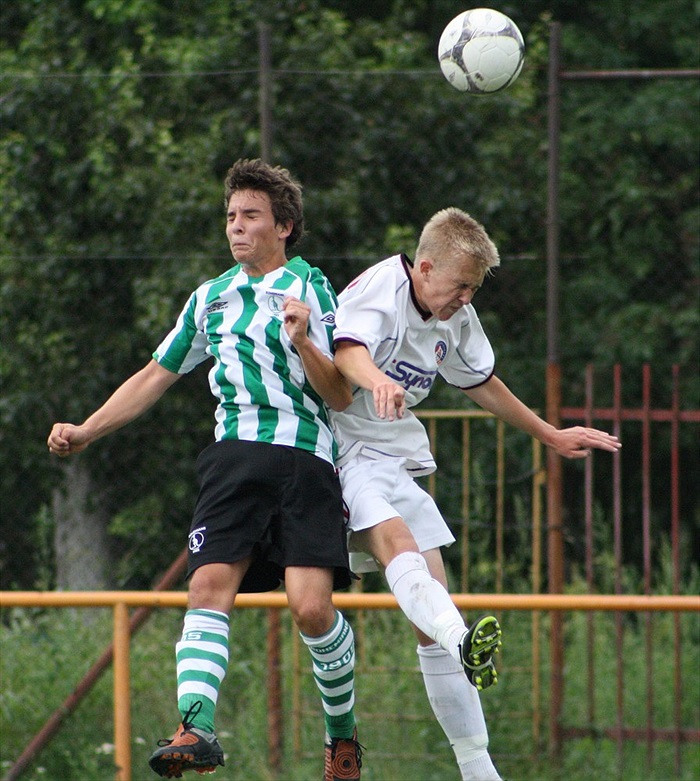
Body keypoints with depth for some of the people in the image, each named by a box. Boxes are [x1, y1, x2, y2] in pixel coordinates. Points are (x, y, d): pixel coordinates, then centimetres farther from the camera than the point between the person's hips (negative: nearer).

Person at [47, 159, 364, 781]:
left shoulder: (312, 291, 4)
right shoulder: (211, 297, 20)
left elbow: (341, 396, -1)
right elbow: (157, 376, 29)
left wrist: (303, 343, -18)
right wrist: (86, 432, 23)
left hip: (304, 458, -4)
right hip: (233, 459, 4)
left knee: (311, 607, -15)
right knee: (209, 584, -17)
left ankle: (343, 731, 8)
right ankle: (196, 729, -29)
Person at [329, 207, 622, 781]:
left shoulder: (457, 319, 10)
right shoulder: (376, 292, -13)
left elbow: (482, 384, 27)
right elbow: (349, 351, -34)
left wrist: (551, 436, 35)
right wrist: (376, 380, -56)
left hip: (398, 462, 7)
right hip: (343, 451, -7)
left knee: (433, 617, 3)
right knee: (395, 538, -37)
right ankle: (464, 644, -65)